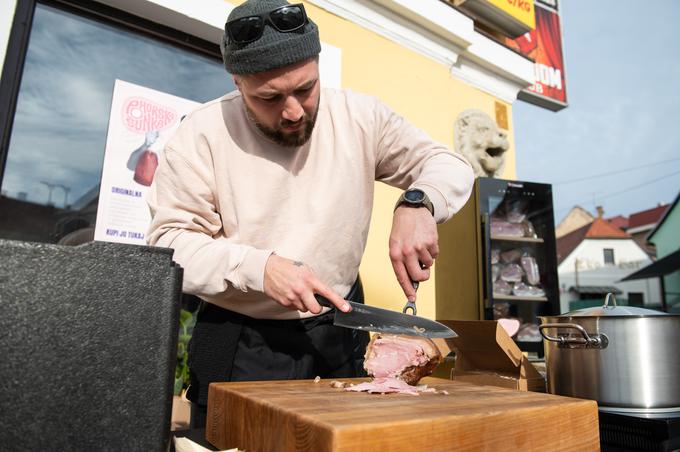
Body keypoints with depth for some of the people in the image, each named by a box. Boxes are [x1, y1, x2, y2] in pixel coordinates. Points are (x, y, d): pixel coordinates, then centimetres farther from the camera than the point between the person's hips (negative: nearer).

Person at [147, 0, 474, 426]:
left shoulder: (360, 117, -8)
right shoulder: (202, 133, -14)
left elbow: (450, 165, -2)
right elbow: (169, 242, -12)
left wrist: (418, 203, -25)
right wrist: (258, 266, -28)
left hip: (339, 333, 3)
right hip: (238, 342, -2)